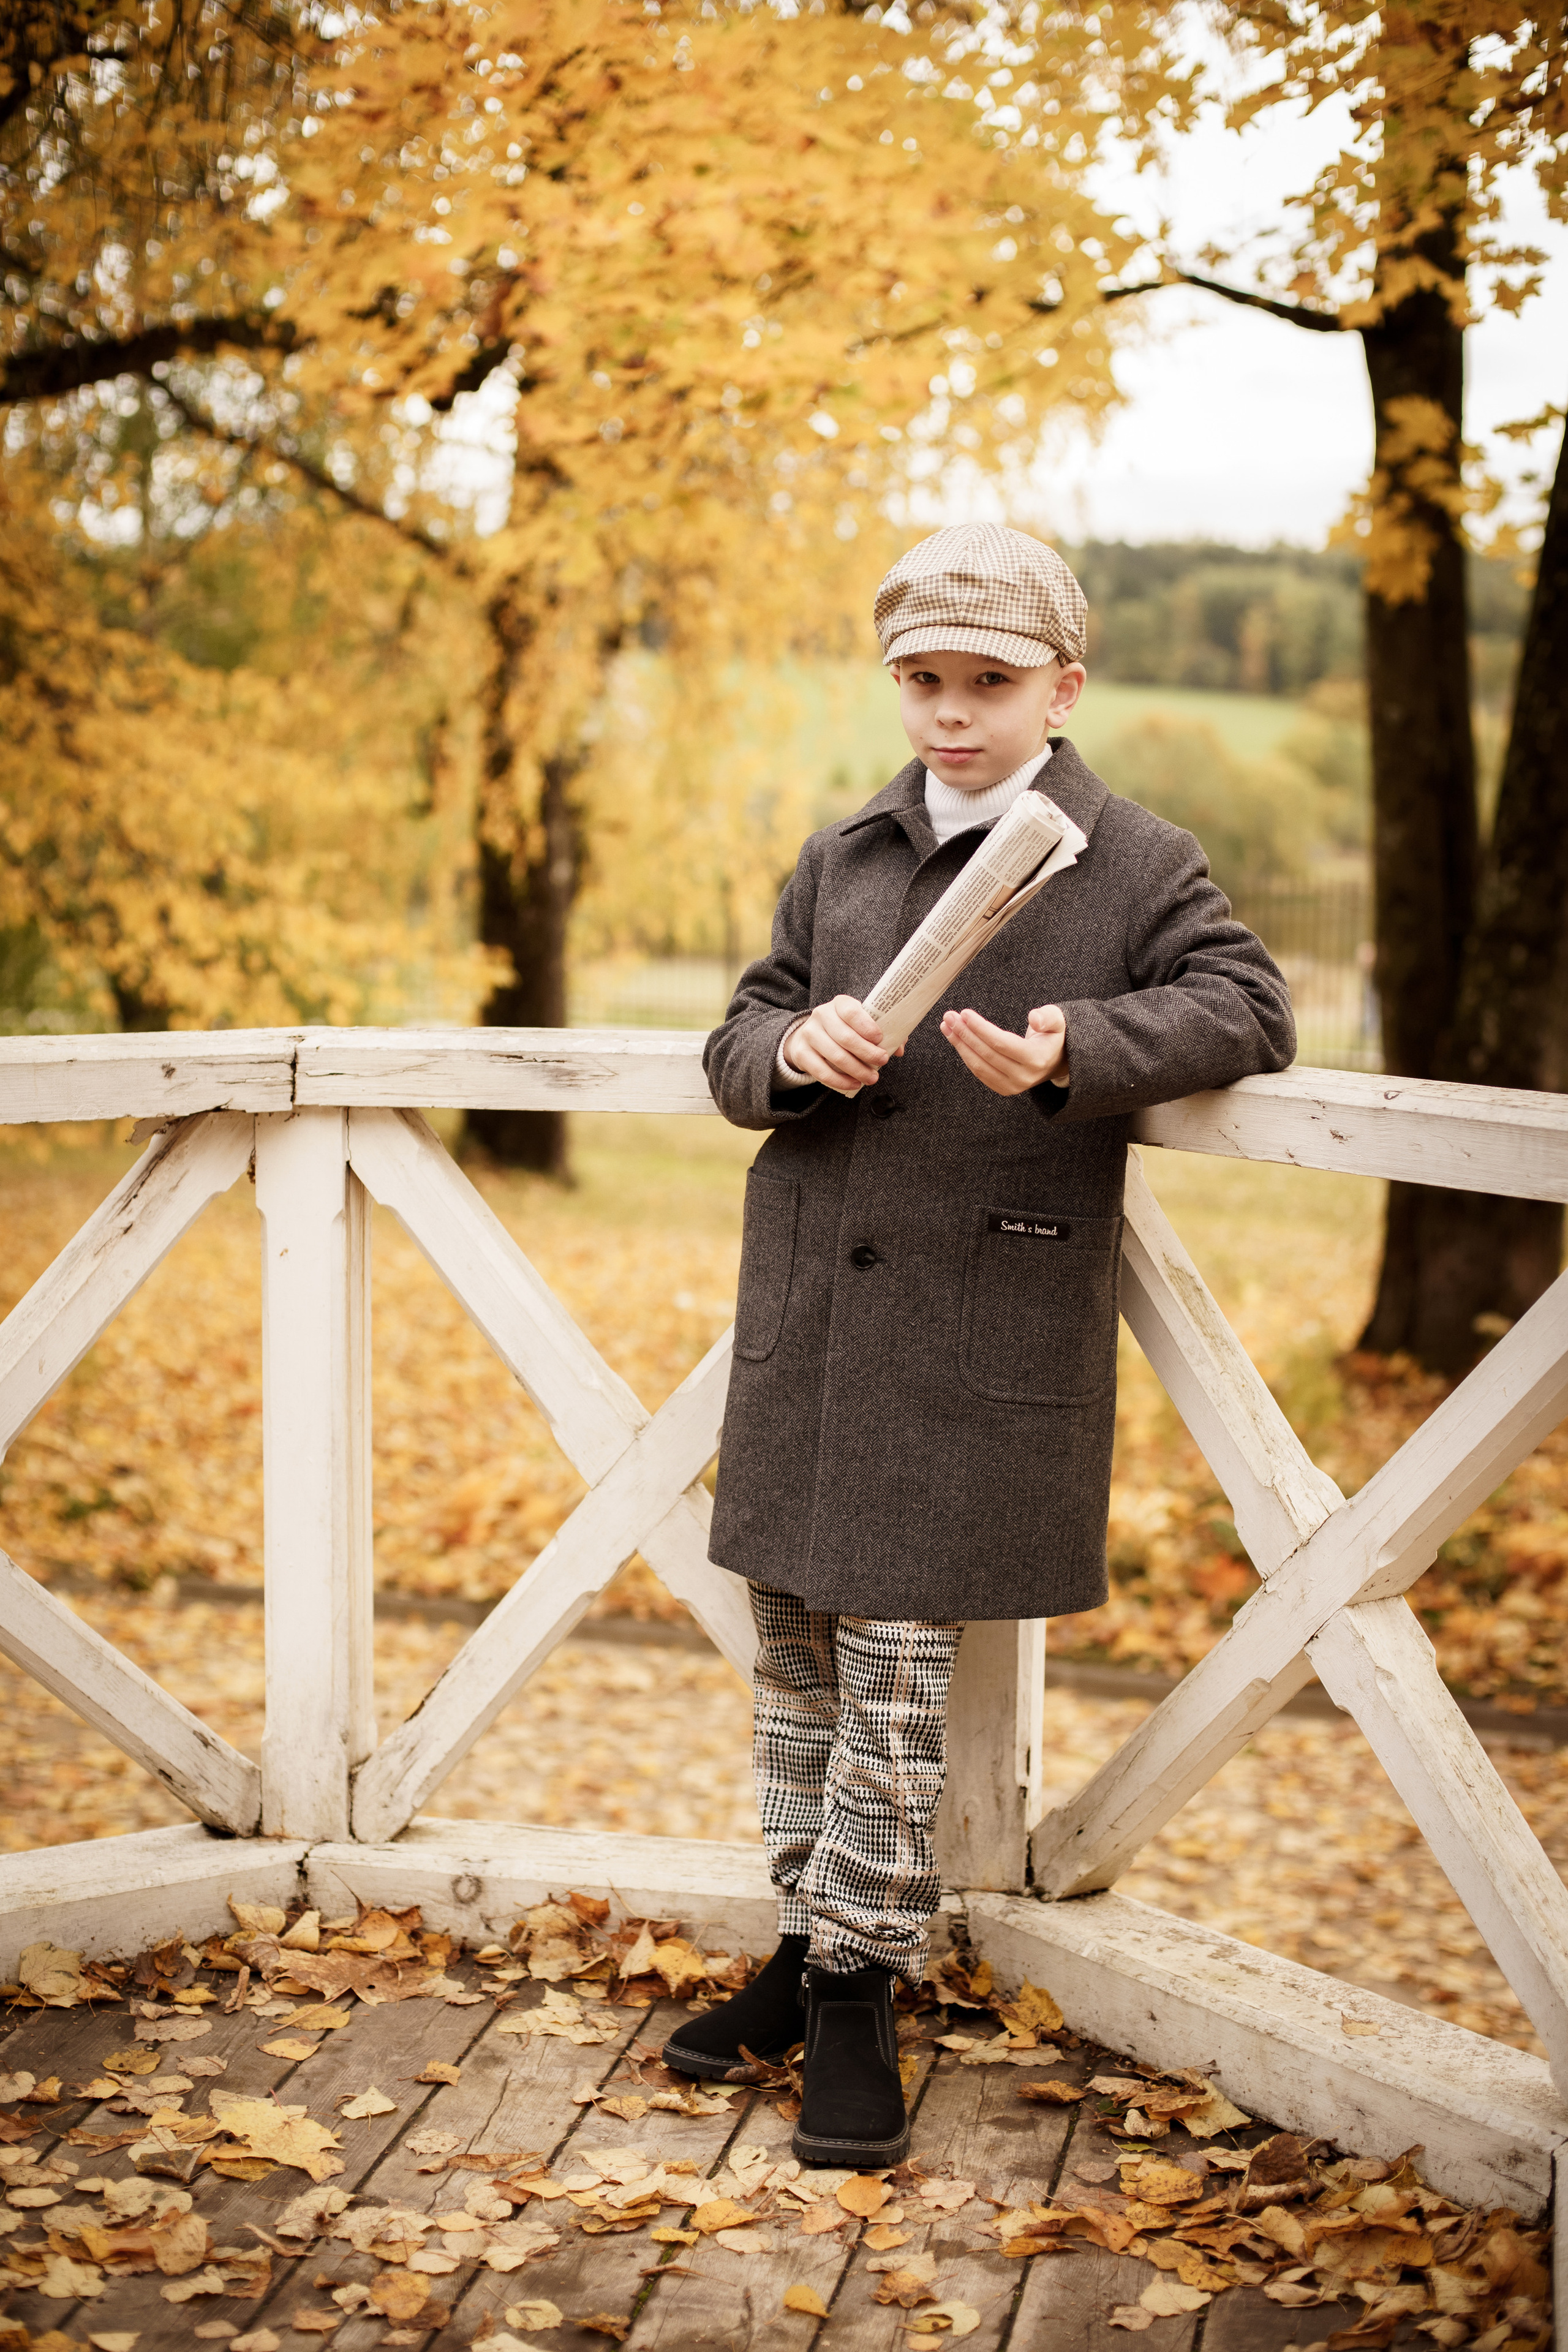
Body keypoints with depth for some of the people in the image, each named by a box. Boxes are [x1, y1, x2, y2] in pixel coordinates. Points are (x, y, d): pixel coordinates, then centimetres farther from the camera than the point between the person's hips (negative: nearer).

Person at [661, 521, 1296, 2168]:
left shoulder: (1136, 868, -1)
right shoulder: (841, 861, 10)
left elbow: (1247, 1008, -6)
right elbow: (738, 1047, 12)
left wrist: (1074, 1054, -22)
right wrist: (794, 1051, -13)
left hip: (981, 1338, -5)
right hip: (804, 1319, 5)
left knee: (900, 1669, -1)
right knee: (798, 1653, 13)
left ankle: (857, 1988, 14)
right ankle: (810, 1949, 29)